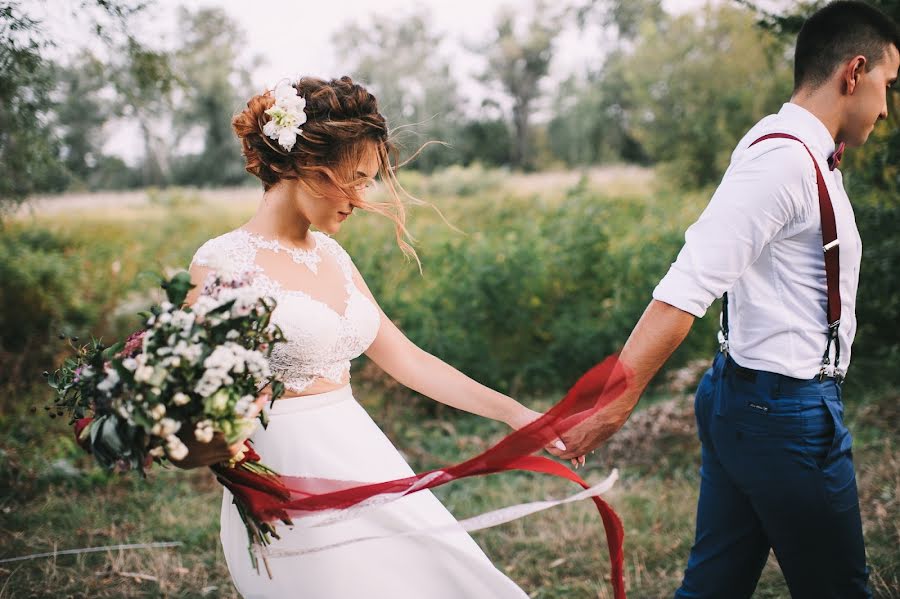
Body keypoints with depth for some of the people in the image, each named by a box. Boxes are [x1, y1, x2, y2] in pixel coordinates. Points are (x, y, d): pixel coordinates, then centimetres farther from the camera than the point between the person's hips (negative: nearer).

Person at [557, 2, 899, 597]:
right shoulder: (787, 161, -19)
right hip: (787, 411, -9)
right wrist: (613, 406, -29)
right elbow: (687, 288, -27)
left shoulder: (796, 152, 13)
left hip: (742, 396, 9)